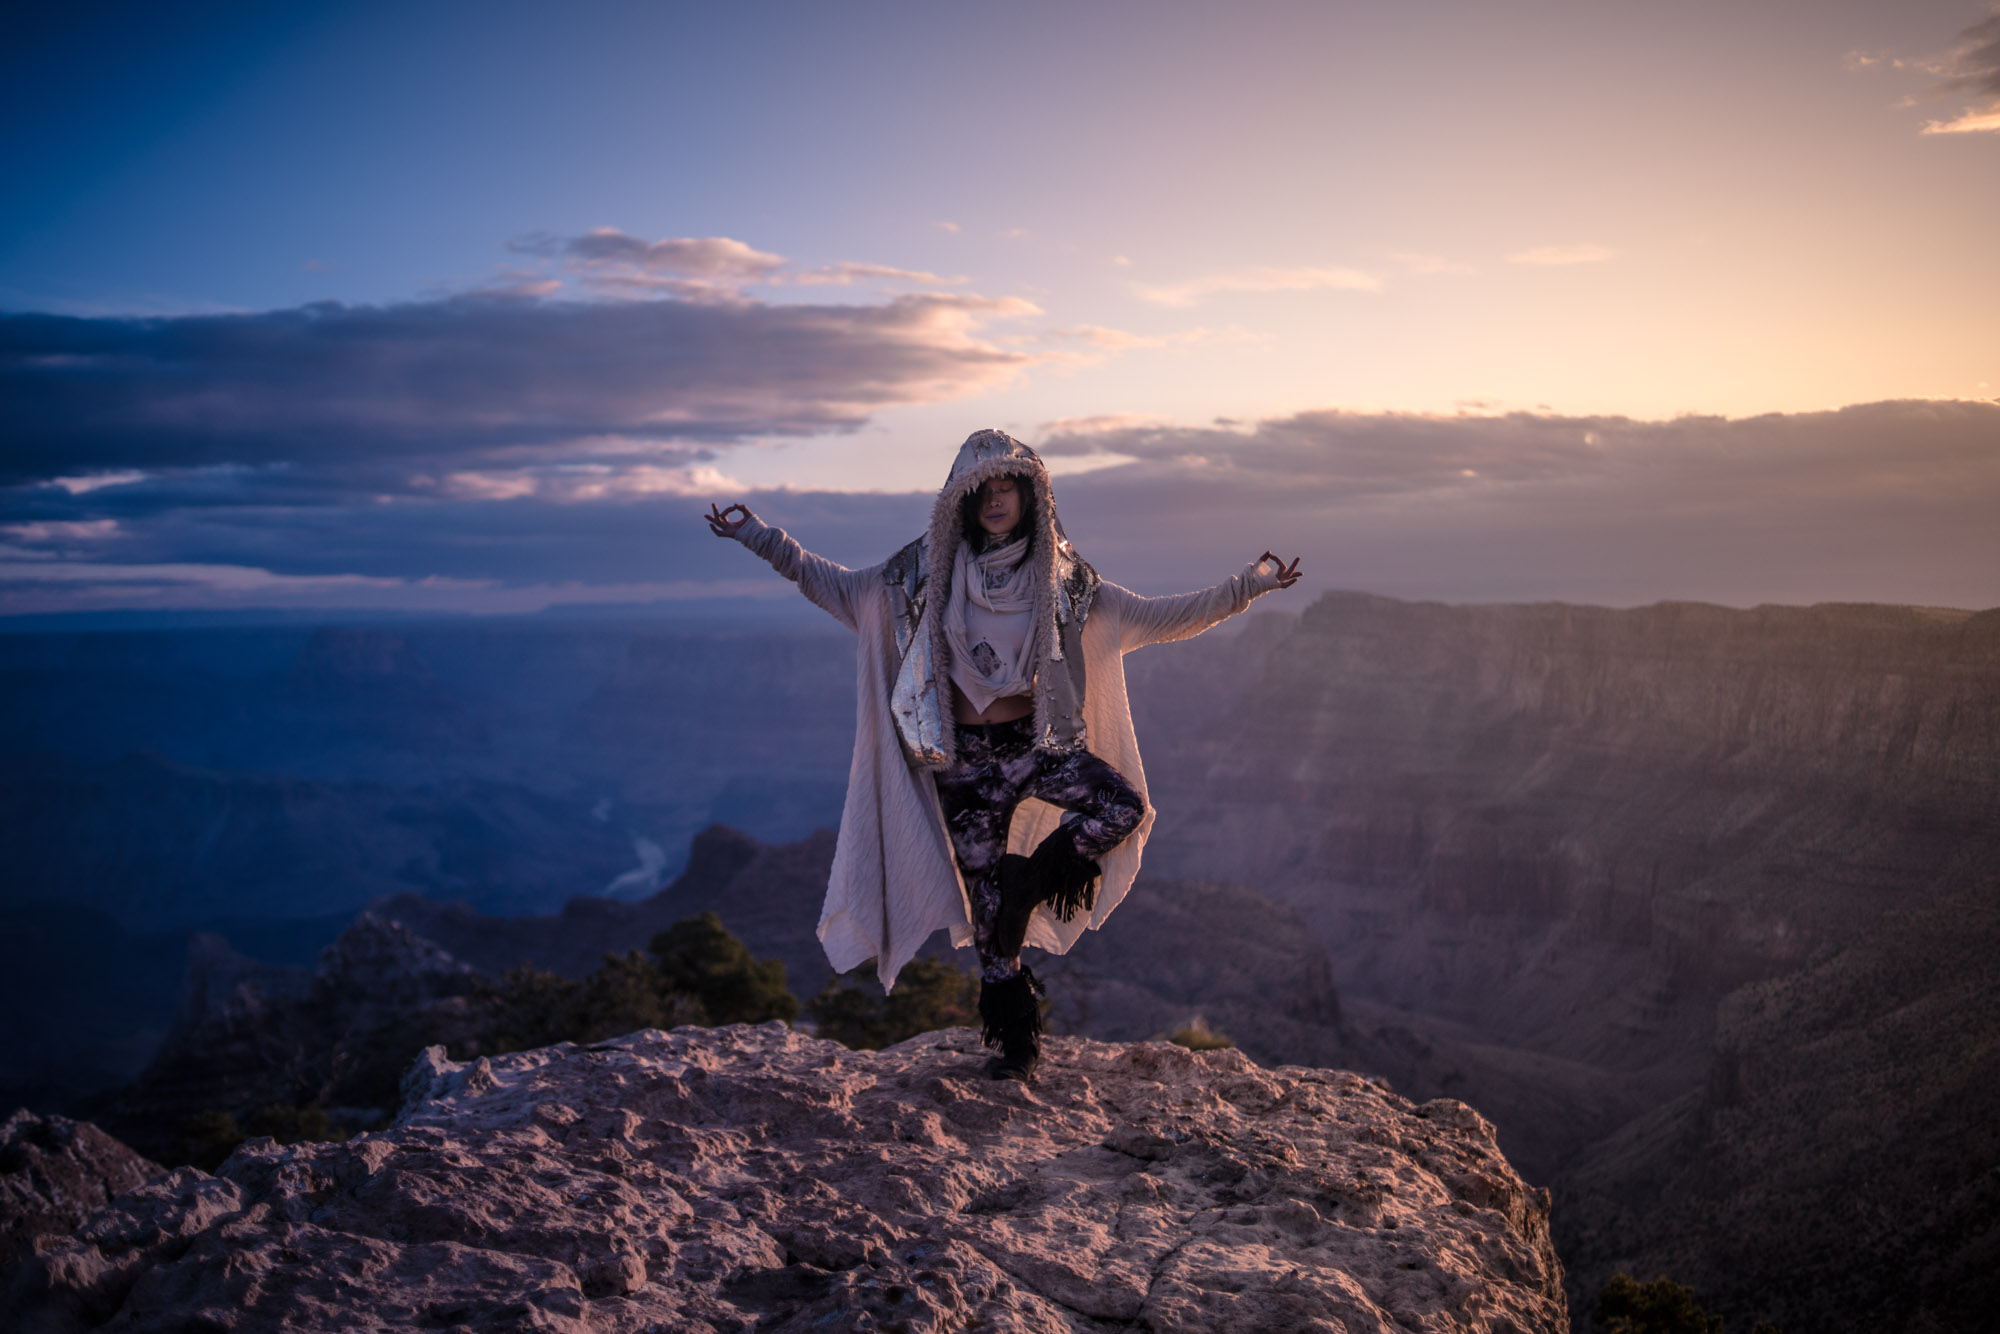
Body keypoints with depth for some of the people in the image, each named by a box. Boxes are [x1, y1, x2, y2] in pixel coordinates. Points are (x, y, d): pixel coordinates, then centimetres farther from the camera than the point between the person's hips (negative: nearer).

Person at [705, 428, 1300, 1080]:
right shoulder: (928, 572, 0)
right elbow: (836, 586, 7)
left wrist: (1248, 584, -2)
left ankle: (1030, 880, 1)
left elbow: (1156, 617, 3)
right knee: (987, 904, 2)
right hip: (966, 758, -1)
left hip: (1036, 744, 1)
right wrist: (758, 536, 2)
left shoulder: (1060, 579, 0)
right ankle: (1015, 1040, 20)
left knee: (1123, 807, -25)